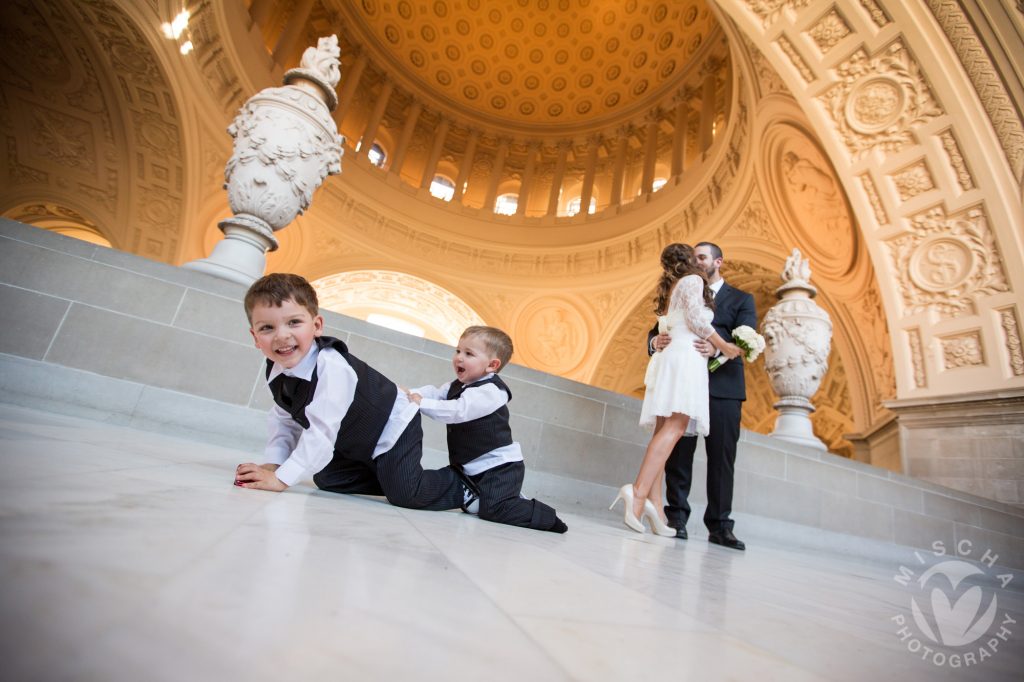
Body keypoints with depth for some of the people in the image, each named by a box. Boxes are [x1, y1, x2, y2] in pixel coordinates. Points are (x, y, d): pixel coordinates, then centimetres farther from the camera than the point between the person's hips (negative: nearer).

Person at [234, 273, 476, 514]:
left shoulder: (331, 367, -36)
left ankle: (464, 487, 8)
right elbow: (284, 422, 0)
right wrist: (272, 463, -11)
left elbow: (321, 431, -36)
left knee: (405, 496, -17)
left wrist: (281, 478, -32)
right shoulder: (277, 371, -9)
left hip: (393, 431, -9)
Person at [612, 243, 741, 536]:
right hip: (686, 356, -8)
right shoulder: (692, 280, 5)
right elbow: (696, 319, -7)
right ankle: (639, 491, -30)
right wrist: (723, 346, 1)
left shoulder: (670, 287, 27)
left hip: (668, 358, 8)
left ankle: (652, 503, -7)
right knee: (675, 428, -17)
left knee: (664, 431, -1)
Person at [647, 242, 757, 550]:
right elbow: (656, 331, 8)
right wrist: (655, 342, -17)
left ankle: (720, 525, 11)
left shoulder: (741, 299, 12)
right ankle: (676, 517, 10)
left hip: (723, 388, -1)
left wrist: (717, 349, -27)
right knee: (678, 453, 1)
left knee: (721, 458, 2)